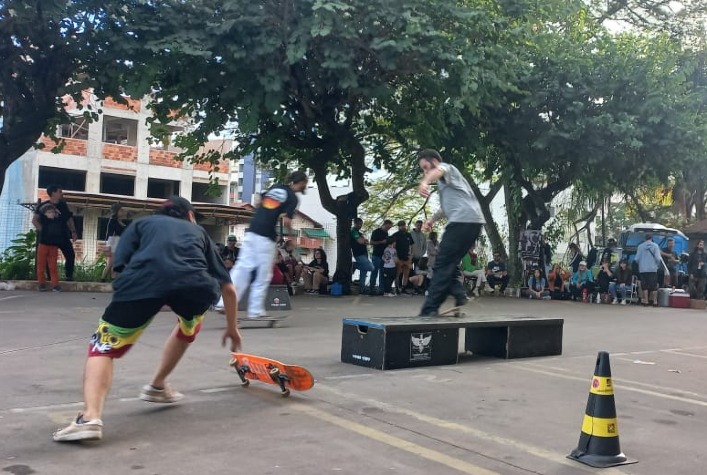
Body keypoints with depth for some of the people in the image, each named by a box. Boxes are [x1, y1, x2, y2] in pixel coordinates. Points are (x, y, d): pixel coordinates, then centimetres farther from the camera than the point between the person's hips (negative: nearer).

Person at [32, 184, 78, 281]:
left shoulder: (63, 205, 8)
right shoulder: (43, 206, -6)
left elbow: (69, 219, 14)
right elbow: (35, 220, -11)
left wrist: (73, 232, 6)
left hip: (63, 235, 4)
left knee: (71, 255, -3)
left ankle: (69, 276, 6)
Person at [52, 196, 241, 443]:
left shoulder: (141, 224, 36)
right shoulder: (199, 232, 39)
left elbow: (120, 266, 18)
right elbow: (228, 288, 41)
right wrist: (232, 328, 55)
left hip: (143, 281, -2)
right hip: (195, 284, 2)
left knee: (103, 347, 11)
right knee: (189, 327, 36)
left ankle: (90, 417, -12)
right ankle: (157, 386, 46)